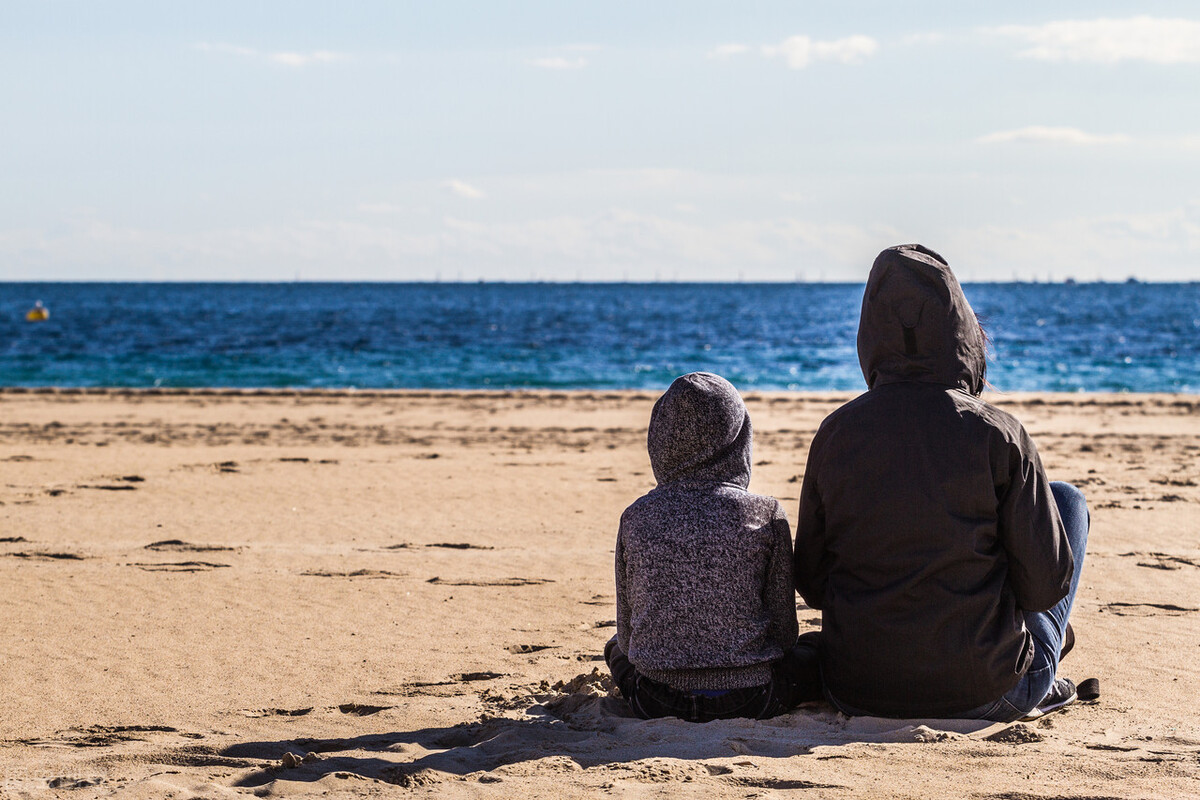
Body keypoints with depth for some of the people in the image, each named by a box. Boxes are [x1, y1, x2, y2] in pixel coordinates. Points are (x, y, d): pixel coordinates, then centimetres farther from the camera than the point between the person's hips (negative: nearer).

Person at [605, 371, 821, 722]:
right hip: (748, 701, -1)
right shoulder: (765, 514, -11)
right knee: (815, 649, 25)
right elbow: (784, 632, -5)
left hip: (656, 703, 1)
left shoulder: (636, 518, -6)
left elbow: (627, 634, 1)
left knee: (616, 647, 34)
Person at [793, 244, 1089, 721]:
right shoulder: (997, 436, -14)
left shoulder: (835, 434, -5)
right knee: (1068, 500, 21)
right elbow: (1047, 586, -9)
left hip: (857, 694, 4)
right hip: (986, 695, -3)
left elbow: (810, 583, 4)